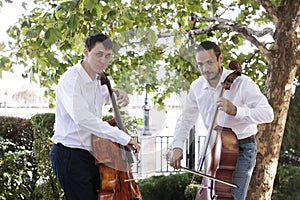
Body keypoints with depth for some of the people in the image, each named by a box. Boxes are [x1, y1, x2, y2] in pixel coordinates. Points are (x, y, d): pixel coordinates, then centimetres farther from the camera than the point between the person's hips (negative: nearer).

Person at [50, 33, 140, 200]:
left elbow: (103, 94, 37)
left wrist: (117, 92, 11)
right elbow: (82, 118, -33)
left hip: (90, 155, 9)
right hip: (69, 156, -9)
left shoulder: (96, 81, 11)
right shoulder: (71, 79, -17)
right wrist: (122, 137, -33)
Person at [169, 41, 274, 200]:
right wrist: (177, 146, -5)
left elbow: (268, 114, -24)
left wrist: (235, 111, -35)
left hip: (242, 149, -5)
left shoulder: (242, 82, -16)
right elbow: (185, 120, 11)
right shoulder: (197, 87, 0)